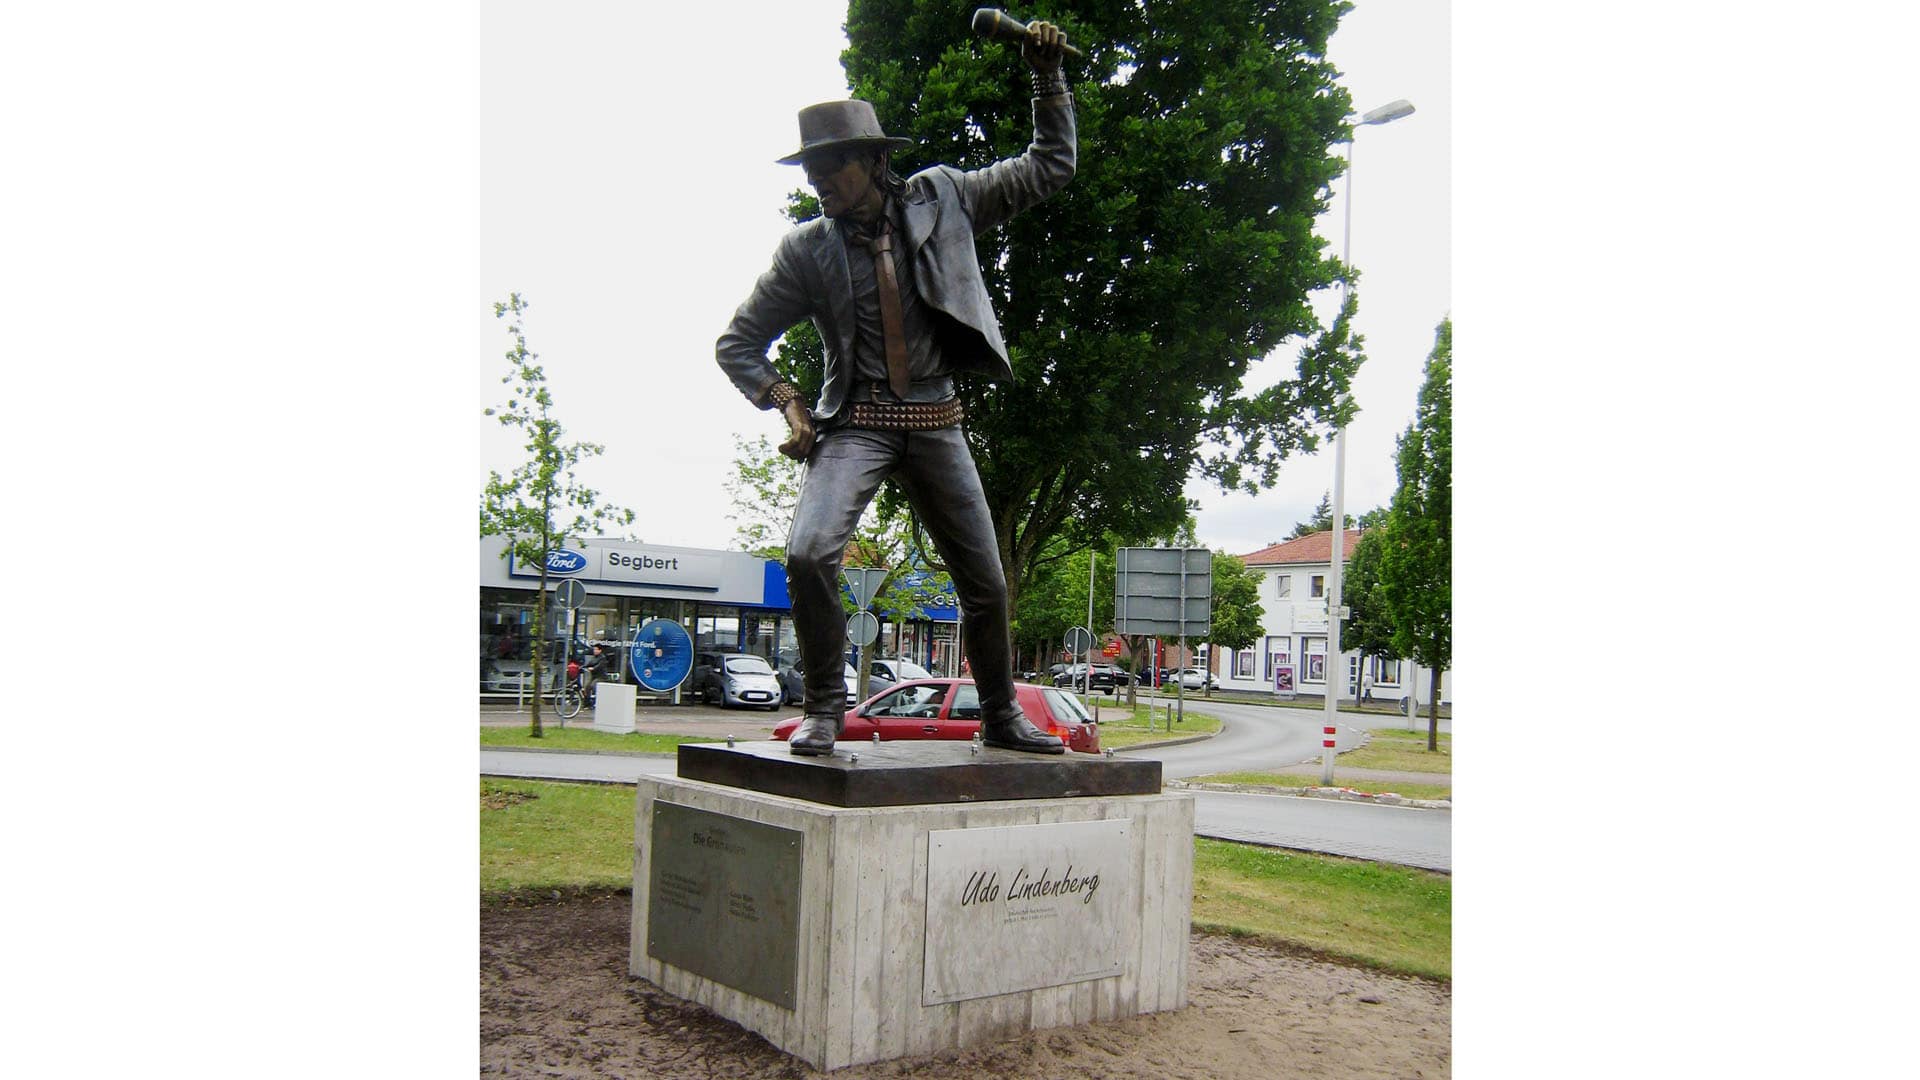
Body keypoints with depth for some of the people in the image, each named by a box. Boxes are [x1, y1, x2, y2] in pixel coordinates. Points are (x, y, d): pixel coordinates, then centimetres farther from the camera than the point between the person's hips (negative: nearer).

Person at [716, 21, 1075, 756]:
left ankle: (1001, 718, 27)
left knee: (986, 584, 6)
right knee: (808, 553, -25)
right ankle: (824, 710, -6)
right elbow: (738, 344, 7)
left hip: (935, 422, 2)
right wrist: (790, 406, -7)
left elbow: (1050, 168, 10)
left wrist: (1046, 76, 0)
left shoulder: (940, 200, 2)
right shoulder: (808, 250, -1)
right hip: (856, 422, -1)